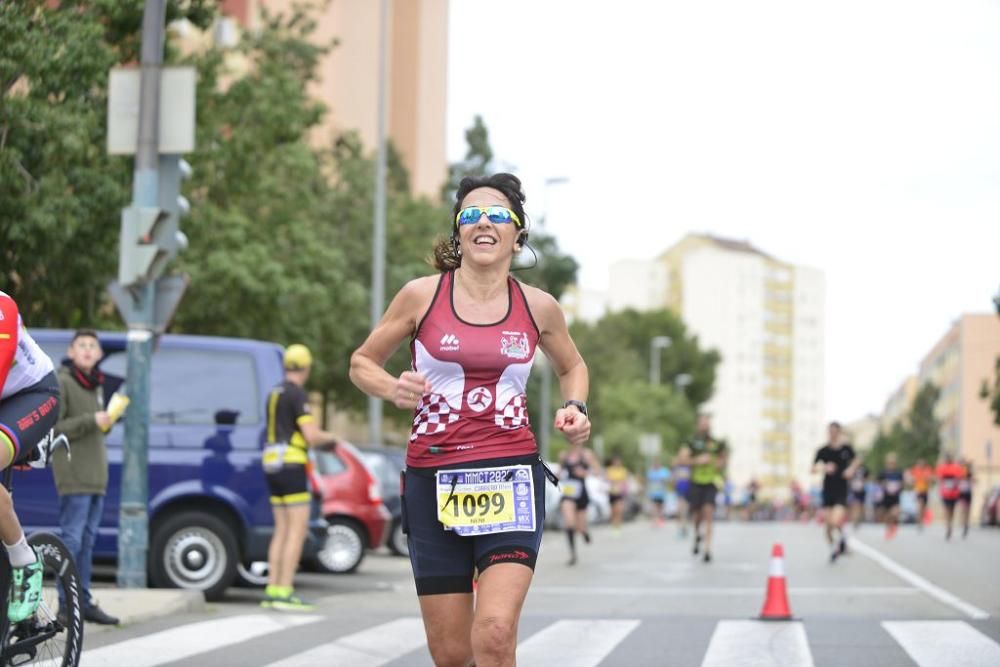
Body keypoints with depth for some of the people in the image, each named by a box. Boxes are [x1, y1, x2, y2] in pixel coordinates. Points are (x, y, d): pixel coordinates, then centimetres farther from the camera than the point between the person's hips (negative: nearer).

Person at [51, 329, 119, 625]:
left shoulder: (95, 385, 19)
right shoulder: (62, 383, -7)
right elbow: (53, 428, -14)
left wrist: (107, 421, 7)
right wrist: (92, 421, -20)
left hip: (95, 476, 8)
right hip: (74, 477, -8)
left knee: (87, 542, 10)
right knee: (72, 540, -9)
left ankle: (84, 602, 14)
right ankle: (67, 605, -7)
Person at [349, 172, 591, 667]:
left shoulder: (538, 307, 4)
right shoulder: (421, 296, 0)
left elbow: (571, 367, 24)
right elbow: (362, 363, 10)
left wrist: (575, 407, 3)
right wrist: (393, 390, -12)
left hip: (510, 476, 0)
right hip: (433, 478, 1)